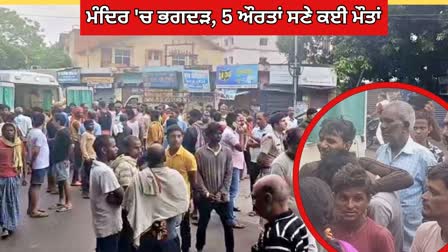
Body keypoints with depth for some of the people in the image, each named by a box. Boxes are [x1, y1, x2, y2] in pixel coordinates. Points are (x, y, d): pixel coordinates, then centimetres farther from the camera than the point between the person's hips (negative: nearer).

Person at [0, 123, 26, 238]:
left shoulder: (19, 143, 0)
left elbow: (23, 161, 7)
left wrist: (24, 176, 9)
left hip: (15, 177, 2)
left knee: (13, 202, 10)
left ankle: (11, 225, 21)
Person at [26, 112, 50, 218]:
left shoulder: (30, 133, 9)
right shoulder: (39, 134, -19)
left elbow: (28, 147, 14)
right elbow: (36, 151, -23)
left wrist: (30, 161, 17)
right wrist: (32, 161, -10)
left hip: (35, 164, 9)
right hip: (40, 164, -9)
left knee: (33, 186, 14)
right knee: (36, 186, -5)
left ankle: (31, 208, 22)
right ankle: (34, 210, 0)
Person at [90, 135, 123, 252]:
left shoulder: (96, 167, 6)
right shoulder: (105, 171, -25)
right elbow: (121, 195, -21)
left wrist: (114, 198, -9)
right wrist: (116, 199, -2)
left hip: (102, 222, 9)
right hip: (109, 224, -9)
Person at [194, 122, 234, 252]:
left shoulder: (227, 152, 1)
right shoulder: (200, 152, -5)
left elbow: (229, 174, 0)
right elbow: (197, 175, -6)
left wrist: (221, 192, -7)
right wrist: (206, 193, -10)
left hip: (222, 197, 2)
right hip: (205, 197, -1)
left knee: (228, 225, 5)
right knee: (202, 224, 13)